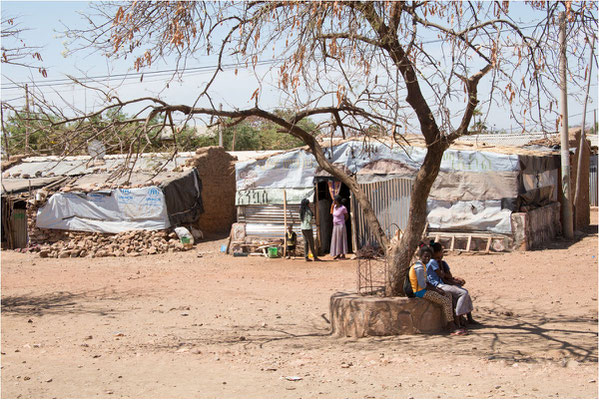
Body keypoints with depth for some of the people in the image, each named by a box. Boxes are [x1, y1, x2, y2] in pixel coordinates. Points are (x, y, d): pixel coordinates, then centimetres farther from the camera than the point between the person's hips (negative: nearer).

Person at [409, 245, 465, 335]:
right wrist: (436, 290, -10)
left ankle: (450, 325, 6)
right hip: (420, 292, -11)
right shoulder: (419, 267, -19)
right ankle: (452, 328, -9)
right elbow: (422, 285, -22)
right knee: (446, 301, -14)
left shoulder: (422, 265, 14)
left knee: (448, 295, 11)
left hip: (424, 289, 11)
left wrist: (436, 288, 5)